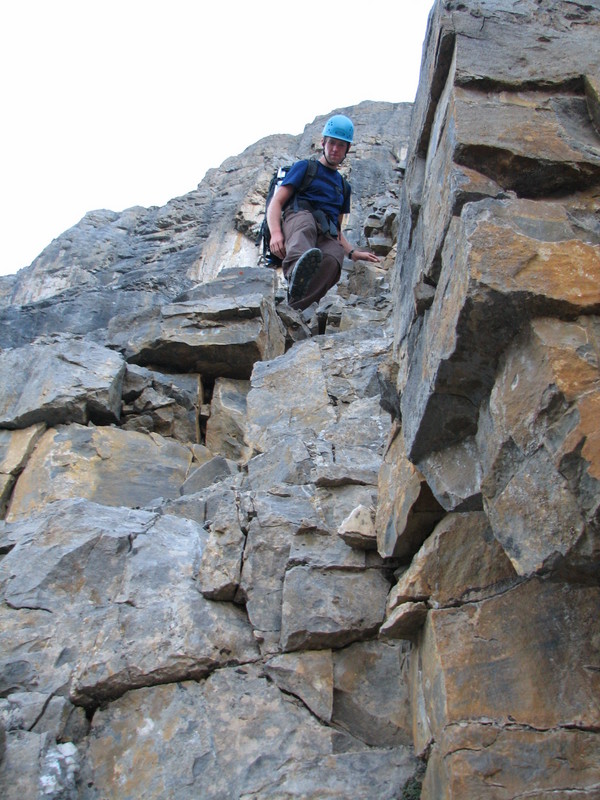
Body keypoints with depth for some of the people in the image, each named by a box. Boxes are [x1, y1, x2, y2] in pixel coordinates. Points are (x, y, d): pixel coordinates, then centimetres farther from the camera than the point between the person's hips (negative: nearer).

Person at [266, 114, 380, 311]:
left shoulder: (343, 186, 35)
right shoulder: (304, 167, 20)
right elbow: (276, 202, 7)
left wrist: (353, 252, 17)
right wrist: (275, 232, -14)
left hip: (326, 236, 3)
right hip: (297, 219, -3)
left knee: (332, 260, -36)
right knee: (306, 221, -42)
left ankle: (294, 308, -56)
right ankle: (297, 275, -74)